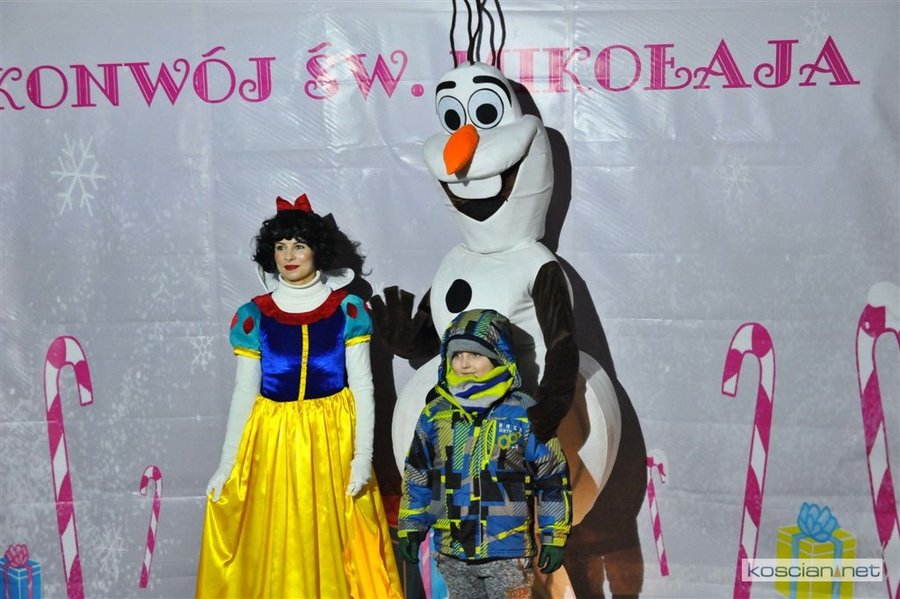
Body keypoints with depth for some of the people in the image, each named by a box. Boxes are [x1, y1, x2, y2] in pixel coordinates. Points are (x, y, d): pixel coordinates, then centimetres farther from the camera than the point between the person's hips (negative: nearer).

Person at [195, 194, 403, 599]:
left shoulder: (347, 310, -2)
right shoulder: (254, 316, 0)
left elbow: (363, 388, -3)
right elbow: (244, 393, 3)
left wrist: (363, 456, -9)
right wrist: (226, 465, 1)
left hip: (333, 438, -1)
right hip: (273, 440, 1)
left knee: (333, 544, 6)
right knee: (276, 548, 7)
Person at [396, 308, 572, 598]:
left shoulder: (524, 414, -9)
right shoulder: (434, 414, 2)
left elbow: (552, 478, -4)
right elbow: (417, 476, 12)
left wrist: (554, 537, -3)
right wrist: (411, 528, 12)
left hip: (508, 552, -4)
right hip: (452, 553, 4)